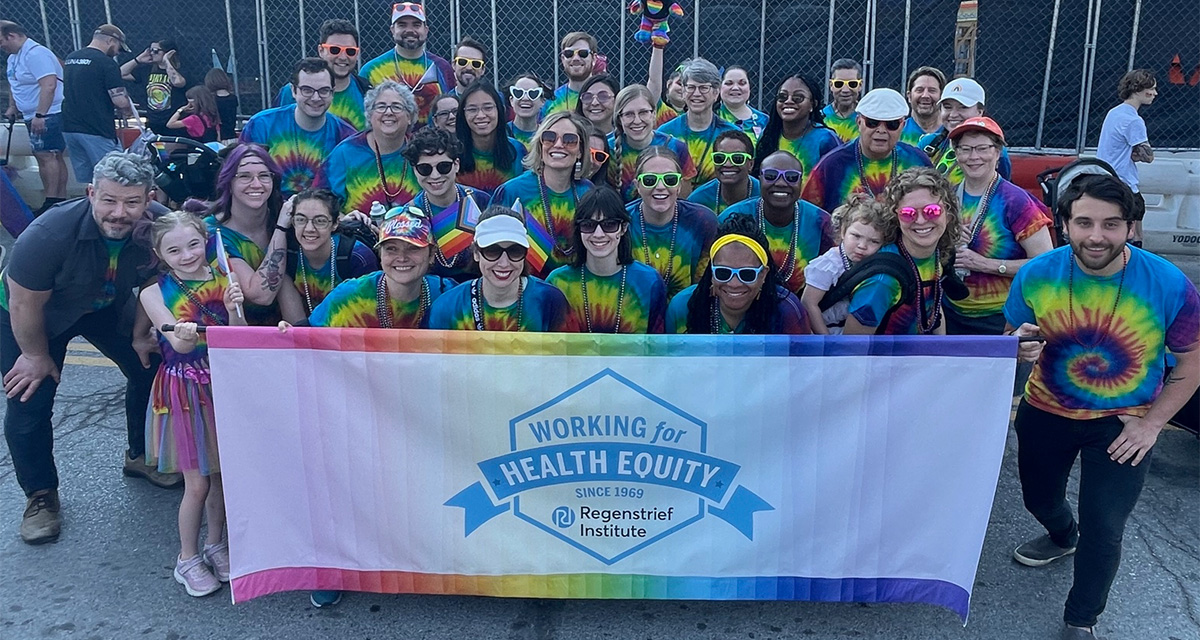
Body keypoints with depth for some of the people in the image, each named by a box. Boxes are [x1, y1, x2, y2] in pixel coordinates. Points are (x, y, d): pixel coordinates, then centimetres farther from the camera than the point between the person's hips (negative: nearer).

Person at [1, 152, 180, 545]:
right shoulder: (50, 233, -40)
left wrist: (143, 336, -5)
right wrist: (37, 356, -13)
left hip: (105, 307, 4)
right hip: (32, 313, -4)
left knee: (150, 367, 2)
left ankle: (141, 457, 28)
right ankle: (40, 494, 17)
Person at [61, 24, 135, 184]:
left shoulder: (70, 59, 15)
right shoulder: (106, 63, -11)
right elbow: (119, 100, -17)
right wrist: (128, 110, 5)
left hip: (69, 129, 8)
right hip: (96, 131, -8)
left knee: (85, 182, 11)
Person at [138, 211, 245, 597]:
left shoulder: (223, 280, -1)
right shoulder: (154, 293, -6)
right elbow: (179, 344, -19)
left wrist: (233, 310, -24)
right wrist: (185, 334, -42)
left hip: (224, 387, 3)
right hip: (184, 391, -3)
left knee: (223, 475, 13)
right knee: (197, 483, 2)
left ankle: (215, 544, 35)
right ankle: (188, 558, 23)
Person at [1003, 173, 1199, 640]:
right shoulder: (1036, 275, -19)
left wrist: (1152, 423, -12)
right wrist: (1020, 347, -29)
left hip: (1123, 424, -2)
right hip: (1046, 411, 3)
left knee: (1103, 532, -3)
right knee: (1039, 499, 24)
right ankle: (1063, 537, 61)